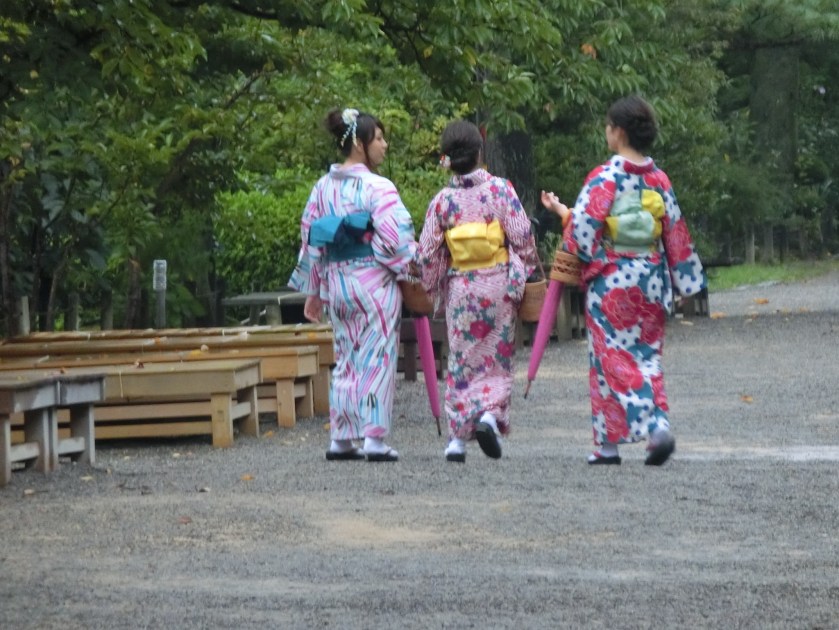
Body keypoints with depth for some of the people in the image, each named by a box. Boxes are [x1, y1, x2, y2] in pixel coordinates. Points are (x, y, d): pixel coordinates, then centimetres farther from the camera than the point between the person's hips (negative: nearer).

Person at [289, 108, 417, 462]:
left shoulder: (322, 188, 6)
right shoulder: (377, 188, -13)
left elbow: (310, 240, 10)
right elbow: (397, 239, -17)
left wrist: (313, 292, 16)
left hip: (336, 282, 6)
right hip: (374, 282, -6)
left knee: (346, 359, 14)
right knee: (377, 359, -1)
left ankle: (341, 438, 14)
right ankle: (375, 439, -4)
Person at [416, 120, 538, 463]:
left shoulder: (442, 200, -4)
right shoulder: (499, 189, -7)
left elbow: (427, 253, -1)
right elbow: (523, 236, -7)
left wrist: (433, 287, 16)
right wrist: (525, 271, 10)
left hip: (459, 289, 1)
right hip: (498, 284, -1)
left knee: (462, 359, 10)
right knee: (498, 357, 9)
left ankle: (458, 436, 7)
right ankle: (490, 413, -14)